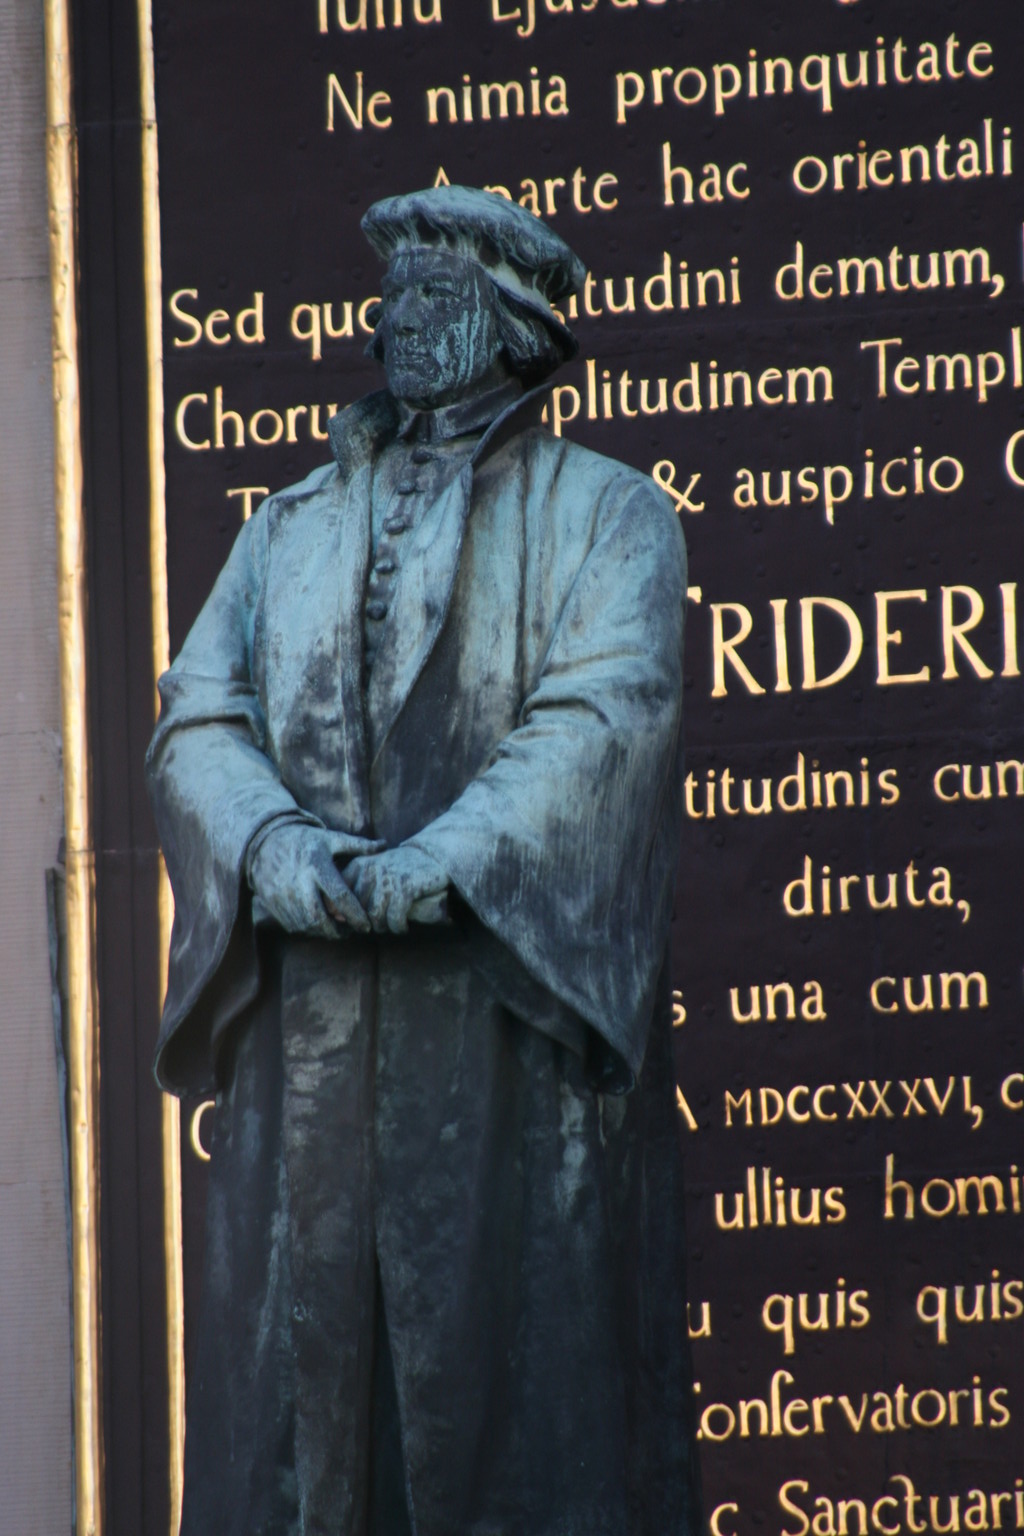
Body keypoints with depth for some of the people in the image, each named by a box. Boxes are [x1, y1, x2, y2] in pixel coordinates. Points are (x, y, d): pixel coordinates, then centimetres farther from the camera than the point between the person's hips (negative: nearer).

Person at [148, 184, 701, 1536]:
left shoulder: (603, 514, 8)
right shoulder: (292, 528, 21)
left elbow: (606, 714, -8)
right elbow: (196, 716, 9)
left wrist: (441, 864, -20)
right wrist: (279, 847, -12)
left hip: (515, 993, -4)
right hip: (312, 1011, 4)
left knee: (521, 1329, -7)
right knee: (305, 1345, -2)